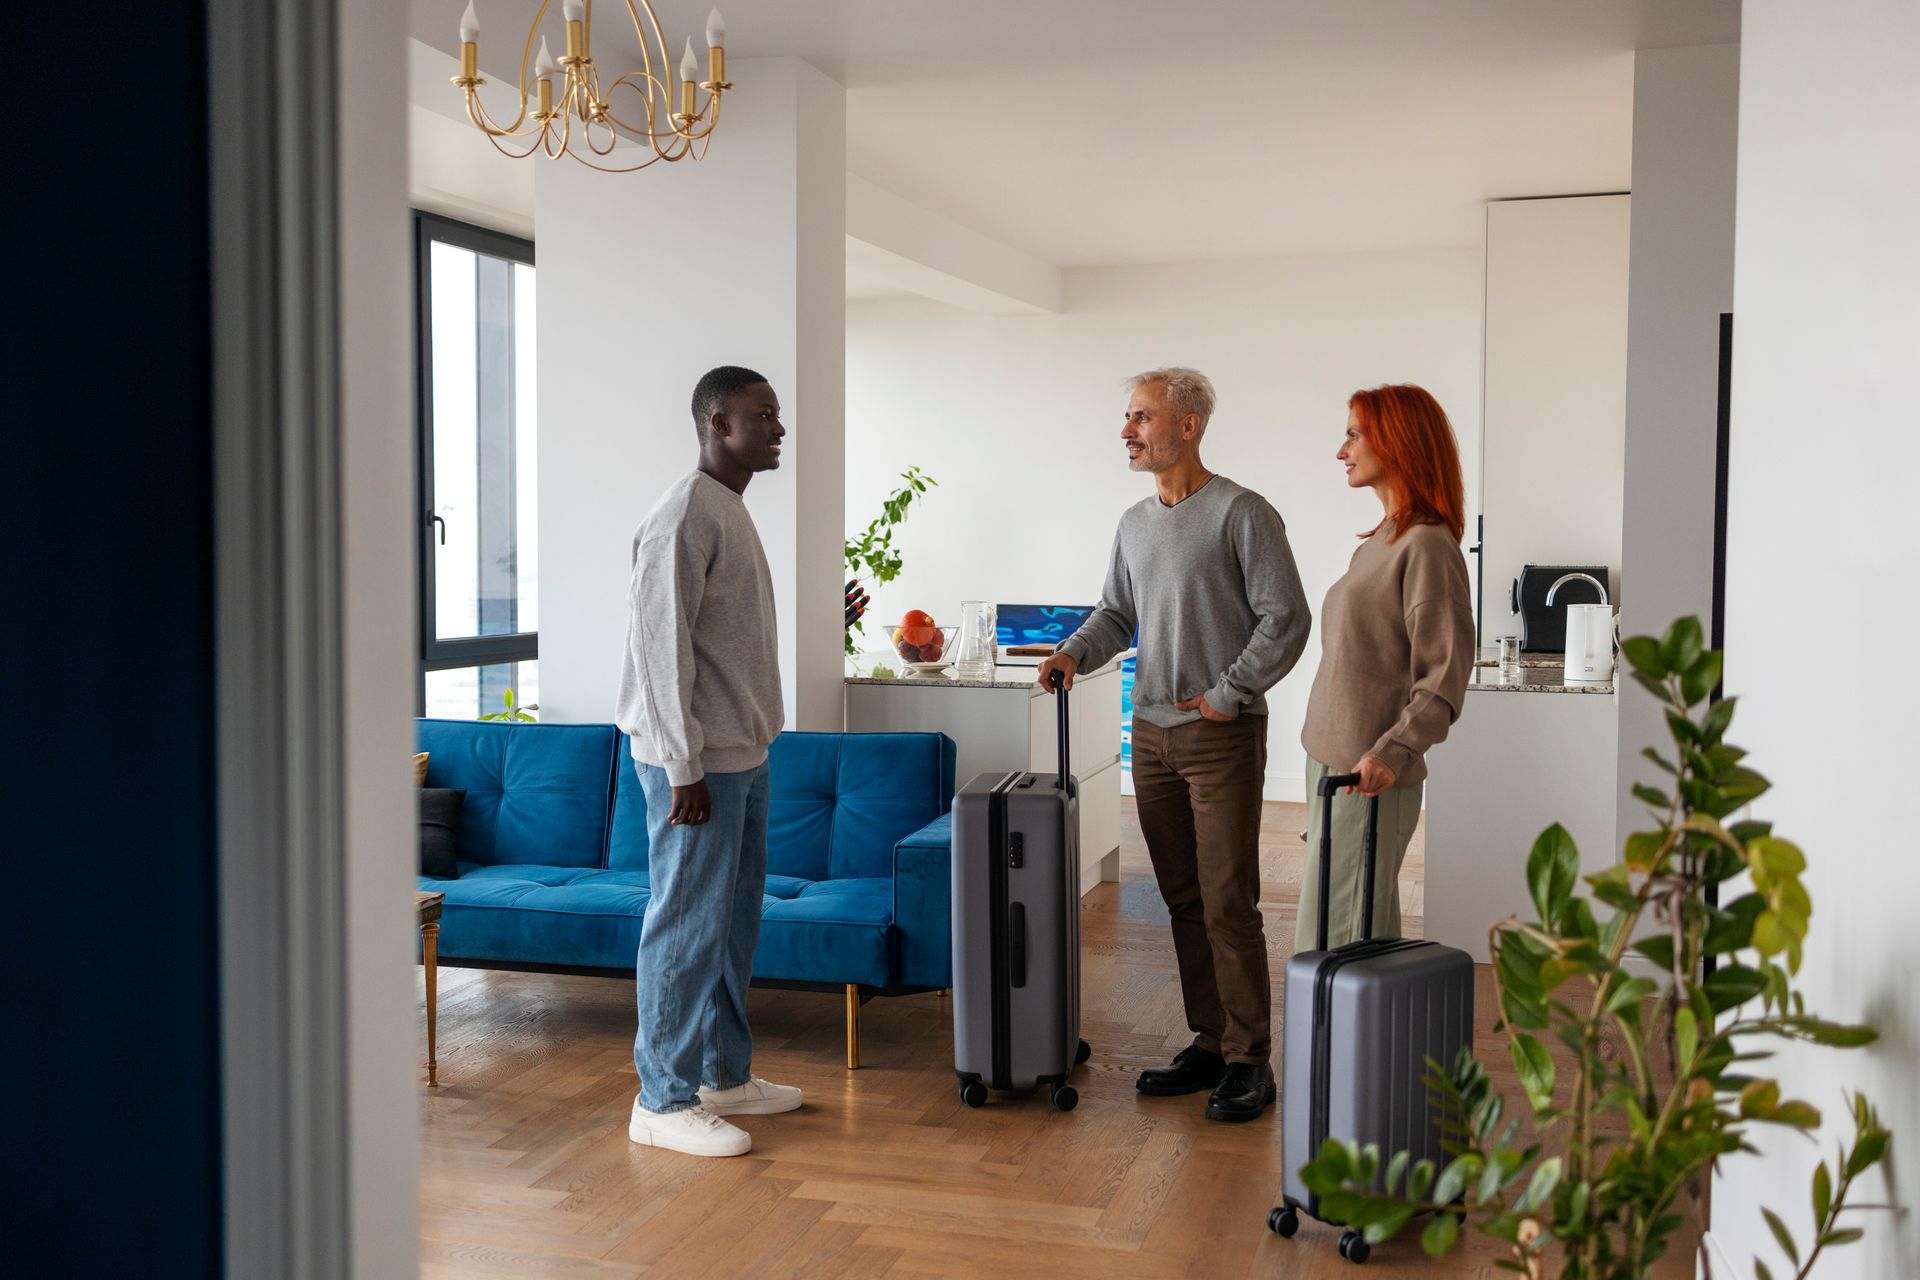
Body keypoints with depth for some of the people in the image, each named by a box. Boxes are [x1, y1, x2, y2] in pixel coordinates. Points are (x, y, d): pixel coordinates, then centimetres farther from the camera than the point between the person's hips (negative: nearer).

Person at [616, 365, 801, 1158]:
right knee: (689, 925, -3)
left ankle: (726, 1075, 26)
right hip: (699, 761, -10)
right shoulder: (685, 517, -15)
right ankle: (664, 1101, 7)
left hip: (741, 754, 10)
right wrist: (684, 767, -20)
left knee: (735, 919, 15)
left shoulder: (732, 512, 15)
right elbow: (661, 646, -20)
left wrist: (746, 747, 19)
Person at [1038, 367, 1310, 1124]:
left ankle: (1248, 1061, 4)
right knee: (1183, 902, 11)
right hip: (1152, 733, 7)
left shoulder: (1241, 514, -9)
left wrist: (1227, 694, -13)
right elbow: (1117, 612, 21)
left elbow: (1286, 619, -11)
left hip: (1221, 735, -7)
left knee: (1228, 905, -6)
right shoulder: (1135, 523, 13)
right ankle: (1208, 1043, 21)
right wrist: (1075, 652, 2)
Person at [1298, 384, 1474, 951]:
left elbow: (1445, 677, -18)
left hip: (1369, 777, -9)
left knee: (1333, 945, -8)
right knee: (1363, 939, 13)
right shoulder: (1380, 542, 15)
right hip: (1333, 764, 9)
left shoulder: (1427, 546, -13)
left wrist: (1392, 753, -28)